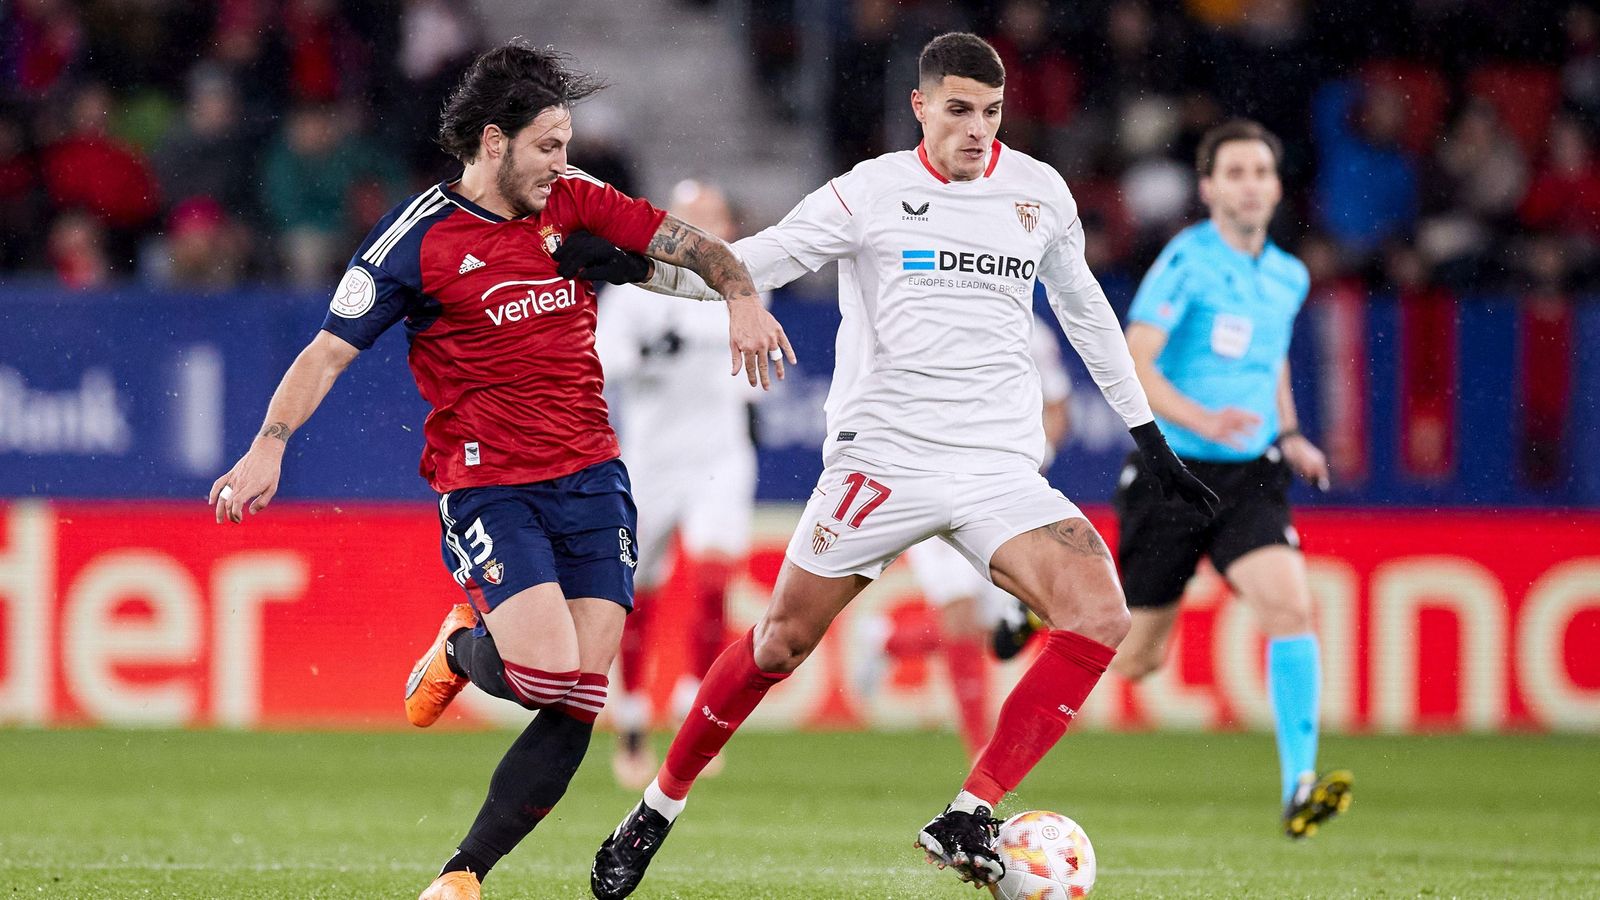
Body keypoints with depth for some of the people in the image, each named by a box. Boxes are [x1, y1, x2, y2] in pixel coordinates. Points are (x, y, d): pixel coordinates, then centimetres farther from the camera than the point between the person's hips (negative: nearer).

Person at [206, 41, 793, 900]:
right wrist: (269, 444, -17)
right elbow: (329, 350, -5)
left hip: (592, 480, 5)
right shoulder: (417, 238, -6)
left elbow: (689, 243, 7)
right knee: (546, 675, -21)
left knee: (577, 706, -5)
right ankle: (461, 650, 14)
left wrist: (740, 296, -14)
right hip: (487, 490, -5)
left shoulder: (574, 203, 7)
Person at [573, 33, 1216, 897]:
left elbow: (1083, 308, 25)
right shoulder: (870, 193, -1)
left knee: (1100, 615, -20)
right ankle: (656, 812, 20)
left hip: (1000, 469, 3)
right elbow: (751, 263, -4)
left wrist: (1149, 434, 27)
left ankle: (966, 822, -19)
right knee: (782, 639, -2)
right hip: (882, 458, -3)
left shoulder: (1039, 191, 10)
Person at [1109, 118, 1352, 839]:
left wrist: (1289, 435, 12)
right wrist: (1203, 420, -33)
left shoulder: (1288, 278, 9)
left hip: (1249, 477, 4)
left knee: (1290, 606, -21)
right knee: (1135, 662, 4)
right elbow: (1133, 365, -18)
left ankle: (1300, 789, -23)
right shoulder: (1186, 261, -11)